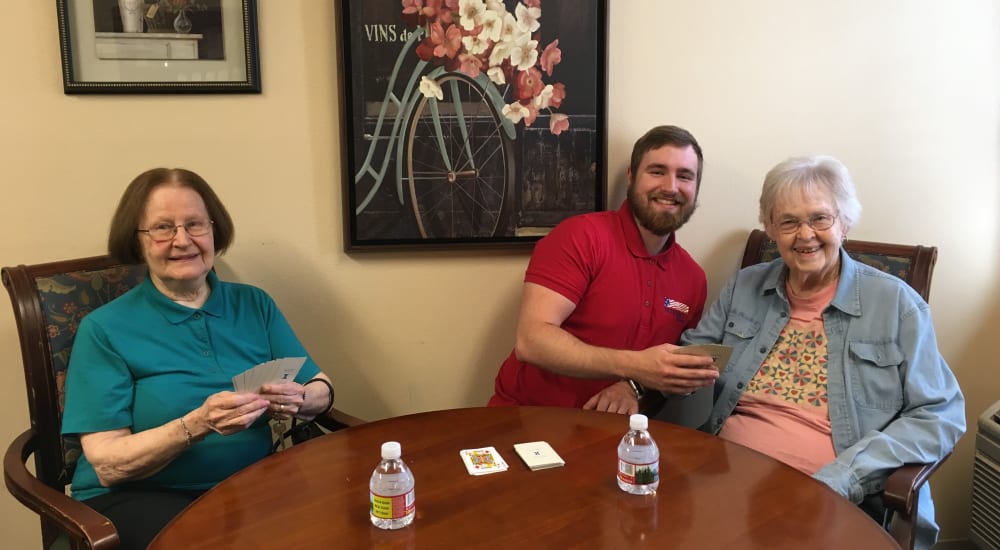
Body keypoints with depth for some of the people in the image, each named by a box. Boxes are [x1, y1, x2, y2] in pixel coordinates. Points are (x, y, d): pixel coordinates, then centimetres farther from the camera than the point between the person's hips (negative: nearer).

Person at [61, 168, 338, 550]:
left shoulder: (255, 304, 6)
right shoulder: (105, 328, -5)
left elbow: (323, 391, 6)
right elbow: (108, 466, -10)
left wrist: (297, 400, -18)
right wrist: (197, 425, -27)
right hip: (138, 497, -3)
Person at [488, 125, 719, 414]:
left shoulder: (694, 278, 6)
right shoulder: (581, 235, -11)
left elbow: (675, 371, 15)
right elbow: (531, 341, -20)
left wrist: (635, 386, -7)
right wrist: (632, 366, -28)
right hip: (527, 418, -4)